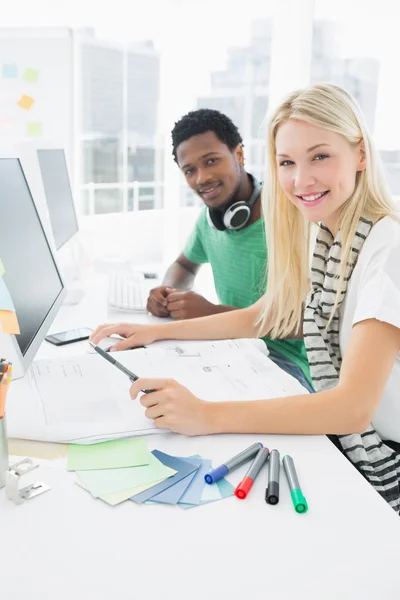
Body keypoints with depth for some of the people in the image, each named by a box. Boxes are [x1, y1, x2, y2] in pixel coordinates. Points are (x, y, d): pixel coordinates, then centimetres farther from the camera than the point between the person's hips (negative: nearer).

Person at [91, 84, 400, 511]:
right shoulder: (324, 235, 3)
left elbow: (354, 407, -31)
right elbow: (260, 317, 12)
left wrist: (208, 416, -39)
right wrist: (156, 331, 5)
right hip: (337, 444, 7)